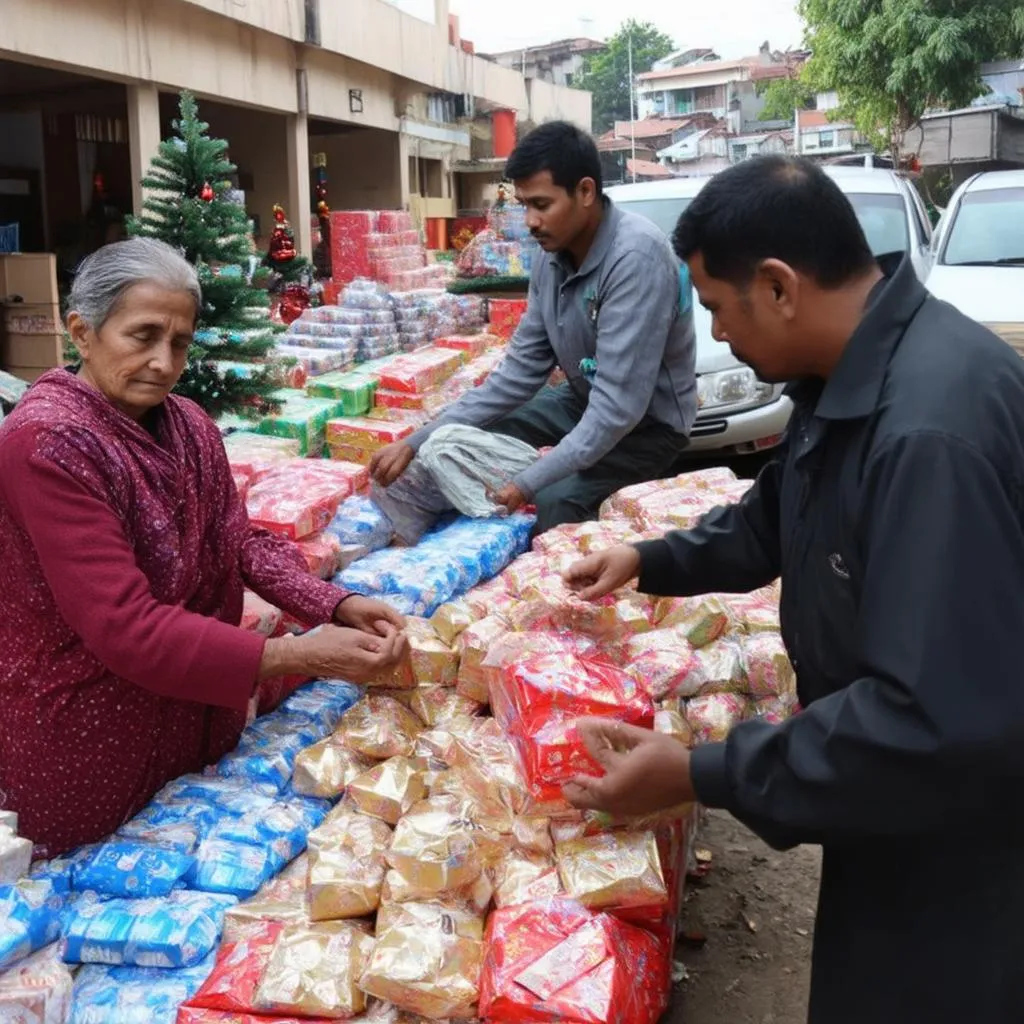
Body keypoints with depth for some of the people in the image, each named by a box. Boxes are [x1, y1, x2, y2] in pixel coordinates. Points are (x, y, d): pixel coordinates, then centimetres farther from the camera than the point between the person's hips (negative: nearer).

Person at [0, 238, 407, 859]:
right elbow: (127, 627, -30)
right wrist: (300, 657, -33)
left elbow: (241, 543, -1)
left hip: (200, 715, 7)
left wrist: (338, 606, -19)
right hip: (86, 745, -7)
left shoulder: (189, 425, 0)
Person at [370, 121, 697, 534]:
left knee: (556, 499, -29)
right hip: (584, 401, 8)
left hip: (647, 421, -8)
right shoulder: (551, 257, -4)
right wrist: (418, 442, -9)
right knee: (472, 437, 3)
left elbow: (620, 404, -33)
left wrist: (529, 482, -35)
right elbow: (521, 370, -2)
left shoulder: (636, 256, -30)